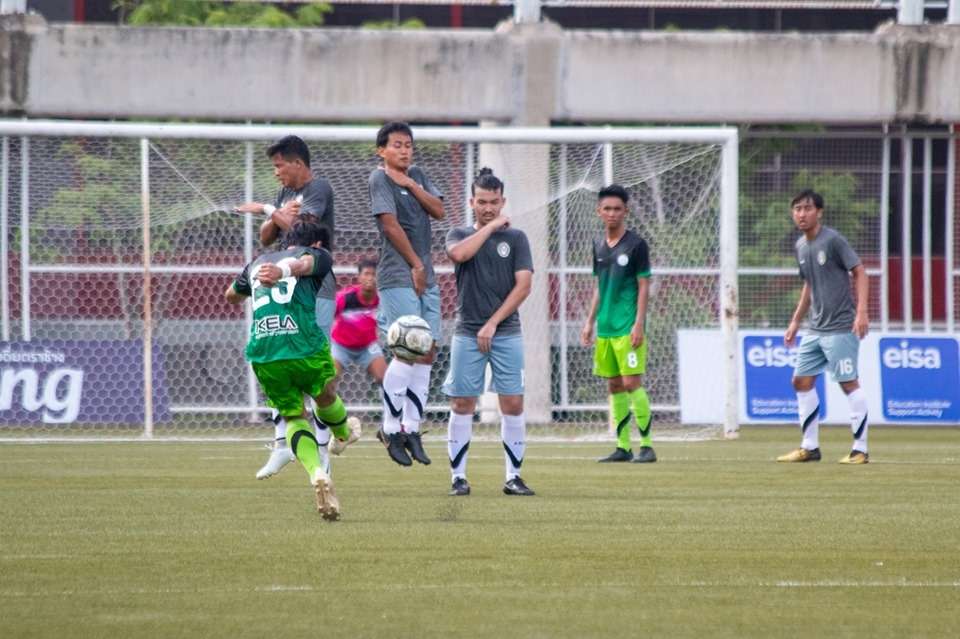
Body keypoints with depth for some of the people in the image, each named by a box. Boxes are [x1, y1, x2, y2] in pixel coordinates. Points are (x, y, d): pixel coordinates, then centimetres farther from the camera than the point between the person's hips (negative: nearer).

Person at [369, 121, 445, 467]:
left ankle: (411, 428, 9)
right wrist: (415, 265, -9)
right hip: (398, 277, -7)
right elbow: (390, 223, -11)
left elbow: (438, 210, 6)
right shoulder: (379, 178, -4)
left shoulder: (416, 175, 17)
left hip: (426, 277, 7)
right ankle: (390, 428, -6)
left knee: (427, 351, 4)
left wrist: (409, 184, -4)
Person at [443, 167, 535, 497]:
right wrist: (491, 227, -8)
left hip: (506, 333, 0)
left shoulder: (515, 238, 7)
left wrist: (493, 323, -8)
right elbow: (459, 253, -16)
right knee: (462, 405, -2)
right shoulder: (460, 234, 8)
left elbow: (523, 286, -2)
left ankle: (513, 477, 2)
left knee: (513, 404, -4)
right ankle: (459, 477, 3)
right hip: (467, 334, 0)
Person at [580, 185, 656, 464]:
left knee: (632, 383, -11)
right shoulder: (599, 245, 13)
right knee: (614, 386, 8)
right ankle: (623, 447, 12)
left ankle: (646, 445, -7)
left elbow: (644, 286, -7)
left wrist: (639, 324, -14)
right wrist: (590, 321, 15)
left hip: (628, 327, -7)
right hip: (605, 327, 7)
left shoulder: (636, 244, -6)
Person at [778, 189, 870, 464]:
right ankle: (810, 447, 15)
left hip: (840, 327, -8)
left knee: (849, 384, -7)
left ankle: (860, 450, -2)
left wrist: (861, 312, -21)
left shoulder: (833, 240, -11)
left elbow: (860, 272, -12)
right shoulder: (801, 246, 12)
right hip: (815, 329, 8)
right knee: (802, 381, 7)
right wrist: (795, 322, 23)